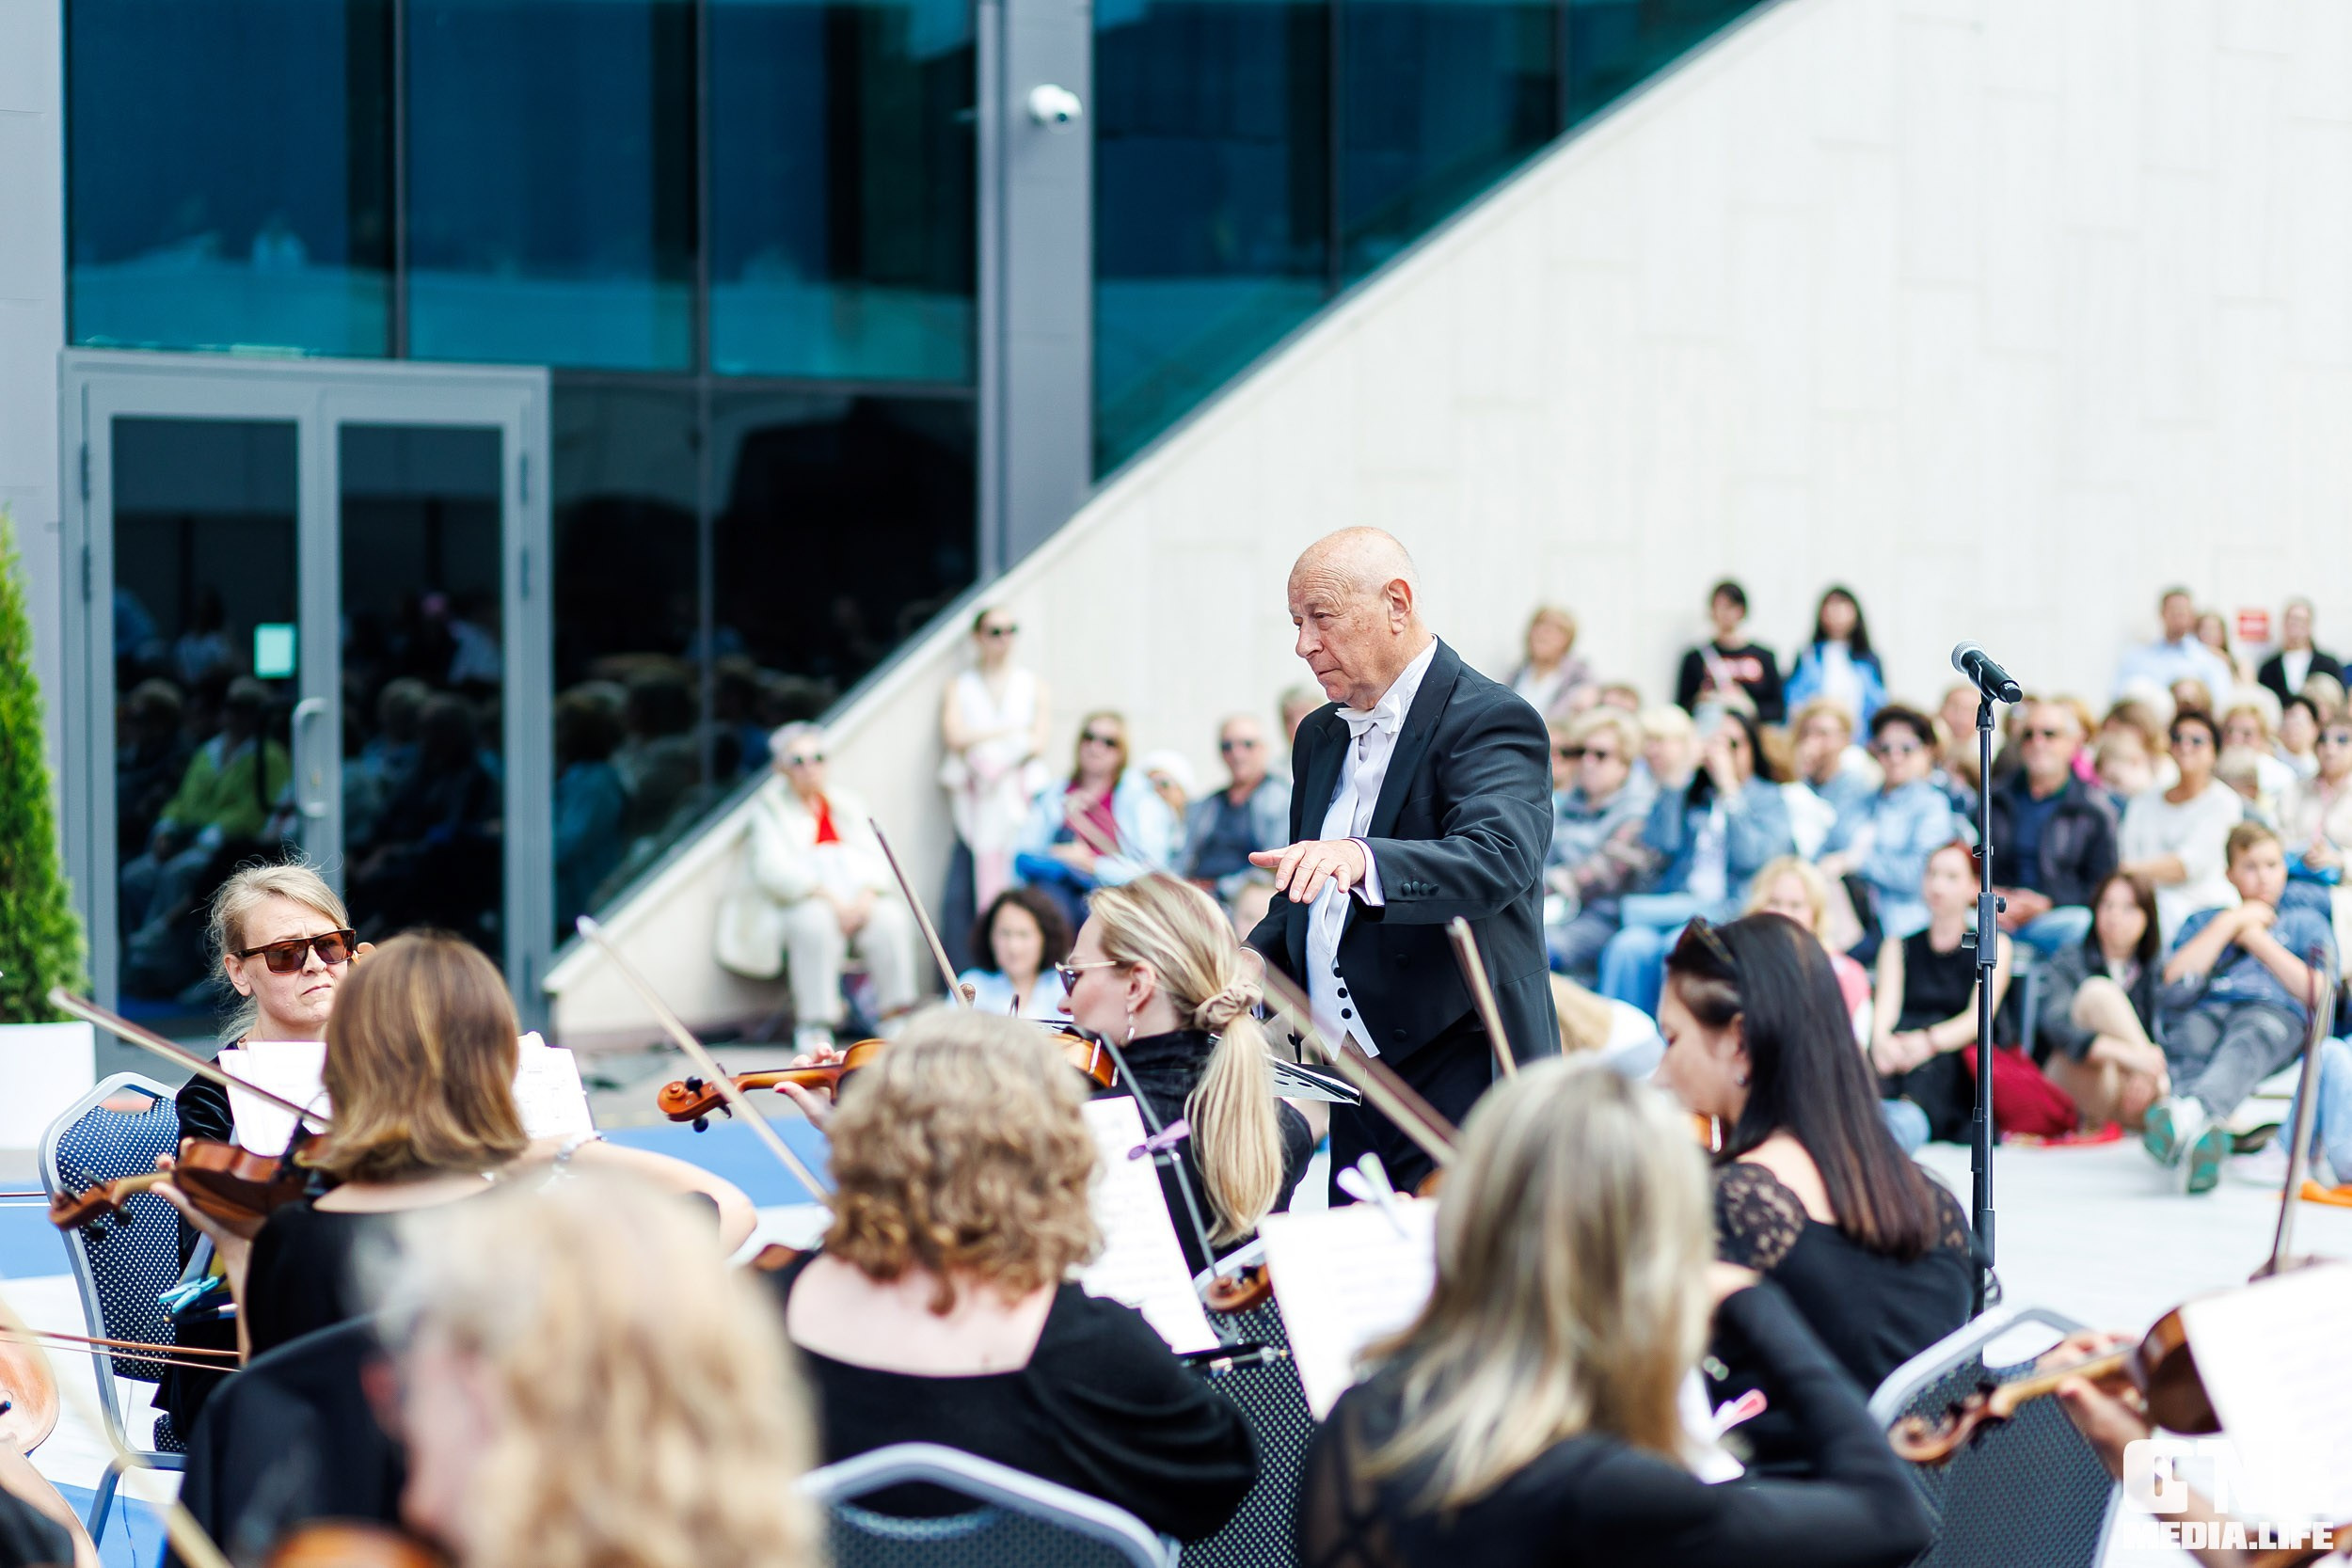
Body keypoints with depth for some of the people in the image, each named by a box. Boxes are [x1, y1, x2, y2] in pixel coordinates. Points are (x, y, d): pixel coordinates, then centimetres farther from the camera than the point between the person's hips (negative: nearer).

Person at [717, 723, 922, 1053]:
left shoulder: (848, 806, 21)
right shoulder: (768, 807, 8)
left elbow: (876, 860, 8)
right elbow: (772, 867, -8)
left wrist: (866, 894, -16)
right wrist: (827, 896, -22)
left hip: (857, 905, 3)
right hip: (793, 906, -3)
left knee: (891, 918, -29)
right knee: (815, 921, -38)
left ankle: (894, 1013, -24)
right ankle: (814, 1023, -33)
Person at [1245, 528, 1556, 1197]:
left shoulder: (1492, 722, -10)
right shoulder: (1322, 738, 16)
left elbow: (1496, 860, -29)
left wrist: (1362, 860, -46)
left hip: (1461, 1091, -7)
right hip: (1354, 1097, 7)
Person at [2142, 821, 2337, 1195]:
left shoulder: (2306, 922, 30)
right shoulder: (2202, 921, 34)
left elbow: (2320, 995, 11)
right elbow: (2175, 981, 12)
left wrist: (2258, 941, 12)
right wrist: (2229, 922, 12)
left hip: (2276, 1013, -2)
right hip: (2205, 1010, 2)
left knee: (2244, 1044, -41)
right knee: (2190, 1043, -39)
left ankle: (2192, 1111, -75)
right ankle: (2201, 1142, -69)